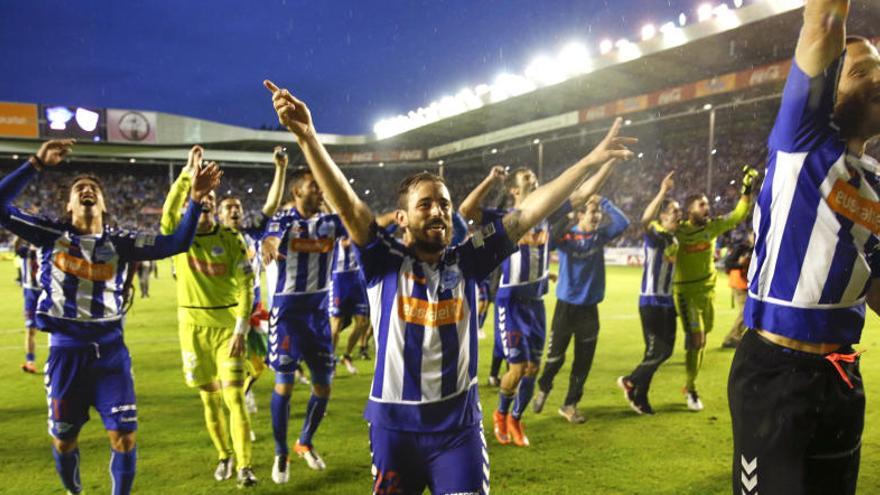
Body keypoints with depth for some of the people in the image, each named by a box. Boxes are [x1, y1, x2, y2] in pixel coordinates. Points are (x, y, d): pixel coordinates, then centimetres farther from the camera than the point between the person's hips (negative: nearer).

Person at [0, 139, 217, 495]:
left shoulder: (120, 243, 1)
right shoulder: (52, 235, 0)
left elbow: (175, 243, -8)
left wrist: (195, 200, -19)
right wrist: (35, 165, -16)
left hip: (109, 348, 0)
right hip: (66, 349, 0)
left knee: (124, 437, -3)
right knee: (64, 440, 14)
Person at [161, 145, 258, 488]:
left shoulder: (231, 240, -4)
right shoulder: (178, 236, -2)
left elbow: (246, 287, -7)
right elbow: (168, 212, -26)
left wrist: (241, 329, -15)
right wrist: (187, 174, -35)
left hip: (227, 325, -1)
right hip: (193, 326, 2)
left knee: (233, 395, -5)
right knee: (209, 396, 12)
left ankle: (244, 465, 3)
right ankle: (223, 455, 30)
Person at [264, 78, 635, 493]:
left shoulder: (467, 262, -2)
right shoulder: (384, 263, -7)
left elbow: (528, 213, -5)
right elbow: (346, 204, -20)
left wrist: (590, 161, -6)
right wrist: (307, 137, -32)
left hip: (458, 423, 1)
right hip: (394, 424, 0)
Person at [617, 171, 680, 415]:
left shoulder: (674, 238, 12)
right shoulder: (654, 234, -12)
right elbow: (645, 220, -36)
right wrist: (663, 192, -43)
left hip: (667, 301, 8)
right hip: (651, 301, -8)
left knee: (665, 350, 12)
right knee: (657, 352, -8)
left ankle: (639, 397, 24)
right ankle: (630, 382, 16)